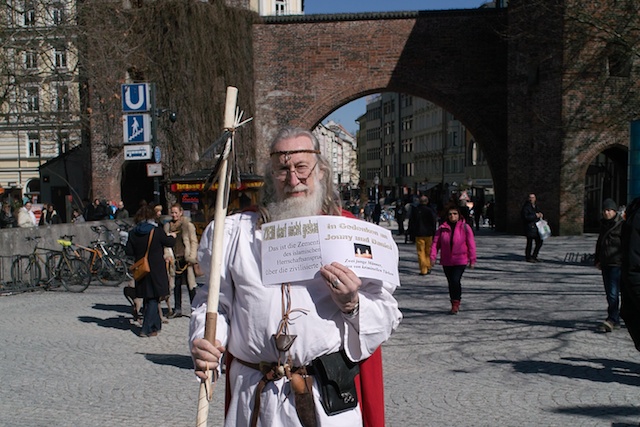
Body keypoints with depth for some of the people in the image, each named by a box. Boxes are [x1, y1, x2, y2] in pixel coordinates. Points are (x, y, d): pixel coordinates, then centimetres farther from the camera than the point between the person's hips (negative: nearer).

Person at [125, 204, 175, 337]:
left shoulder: (133, 233, -1)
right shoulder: (157, 230, -12)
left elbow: (128, 251, 0)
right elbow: (169, 243, -2)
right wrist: (172, 237, 19)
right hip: (156, 270, -4)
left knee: (147, 299, 17)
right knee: (153, 299, 1)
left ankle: (156, 324, 28)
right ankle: (146, 329, -4)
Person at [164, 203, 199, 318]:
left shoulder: (187, 224, -3)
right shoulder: (168, 226, 11)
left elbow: (194, 241, -4)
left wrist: (191, 257, -12)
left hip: (186, 259, -5)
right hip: (175, 259, 5)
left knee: (190, 285, -1)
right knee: (176, 285, 10)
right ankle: (177, 309, 19)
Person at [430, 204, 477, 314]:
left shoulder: (465, 228, -4)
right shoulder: (442, 228, 1)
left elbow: (471, 245, -2)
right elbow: (436, 243, 1)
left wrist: (472, 260, -2)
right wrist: (433, 256, -9)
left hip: (460, 261, -3)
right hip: (446, 261, 3)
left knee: (455, 281, -18)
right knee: (450, 283, 11)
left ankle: (456, 303, -1)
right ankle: (454, 305, 27)